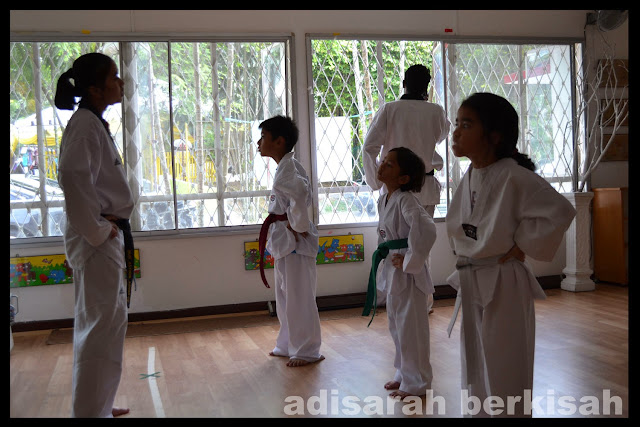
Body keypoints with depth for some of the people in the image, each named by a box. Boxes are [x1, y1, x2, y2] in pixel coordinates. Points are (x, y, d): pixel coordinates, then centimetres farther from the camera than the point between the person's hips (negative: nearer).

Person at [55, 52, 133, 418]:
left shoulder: (94, 123, 15)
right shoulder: (85, 124, -15)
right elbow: (72, 176, -30)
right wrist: (96, 229, -22)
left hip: (106, 236, 10)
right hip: (96, 239, -10)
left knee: (109, 320, 18)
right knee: (101, 324, -4)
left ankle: (99, 404, 32)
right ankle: (91, 411, 7)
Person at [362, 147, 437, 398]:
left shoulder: (406, 200, -20)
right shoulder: (383, 200, 7)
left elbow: (426, 229, -34)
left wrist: (409, 261, -26)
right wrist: (384, 255, 12)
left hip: (408, 274, -9)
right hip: (391, 270, 9)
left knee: (410, 328, 2)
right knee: (397, 326, 20)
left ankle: (416, 383, 18)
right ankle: (403, 375, 37)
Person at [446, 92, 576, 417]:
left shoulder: (513, 177, -18)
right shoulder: (469, 177, 5)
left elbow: (559, 211, -23)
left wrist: (521, 247, -16)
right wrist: (464, 257, 7)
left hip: (502, 287, -8)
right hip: (470, 286, 8)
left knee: (504, 375, 4)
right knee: (476, 372, 20)